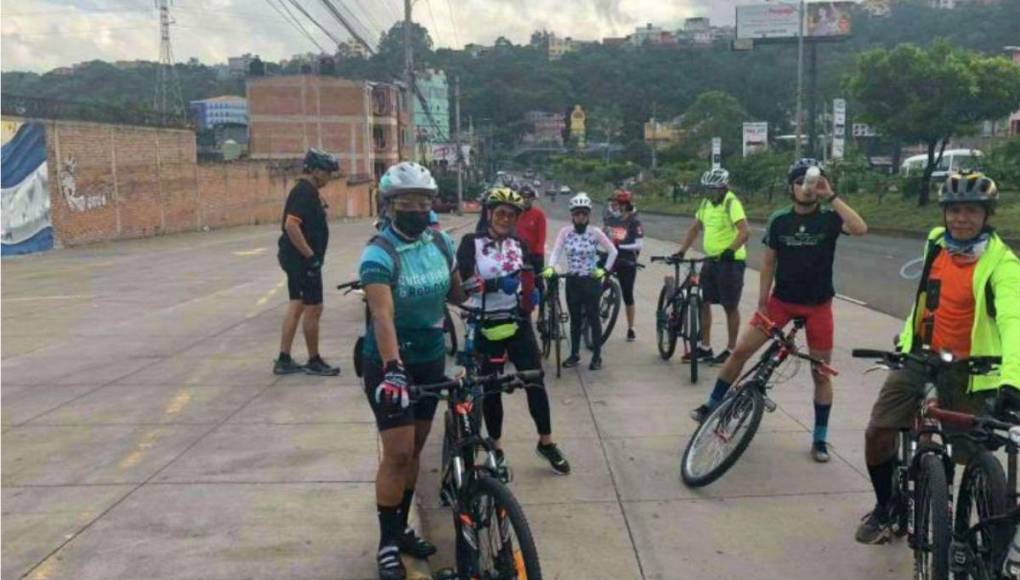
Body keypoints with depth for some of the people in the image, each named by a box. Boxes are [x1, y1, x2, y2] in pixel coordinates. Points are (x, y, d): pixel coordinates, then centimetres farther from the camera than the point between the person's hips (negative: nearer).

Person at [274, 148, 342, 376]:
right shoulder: (304, 192, -17)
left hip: (297, 258, 11)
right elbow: (291, 225, -27)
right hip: (303, 258, -11)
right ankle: (314, 362, 9)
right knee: (313, 308, -2)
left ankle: (284, 360, 18)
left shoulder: (307, 191, 15)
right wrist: (311, 256, -25)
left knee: (297, 306, 13)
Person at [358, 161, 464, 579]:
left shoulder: (441, 243, -2)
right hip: (389, 363, -6)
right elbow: (382, 316, -34)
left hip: (431, 359, 6)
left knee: (414, 450, 14)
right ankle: (387, 543, 9)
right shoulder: (379, 253, -21)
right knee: (397, 453, -6)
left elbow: (456, 294, 14)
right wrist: (393, 369, -45)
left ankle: (402, 528, 30)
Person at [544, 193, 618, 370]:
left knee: (593, 318, 3)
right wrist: (550, 267, -28)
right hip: (572, 281, 2)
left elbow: (613, 251, 0)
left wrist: (604, 270, -6)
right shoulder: (565, 232, -3)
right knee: (575, 319, 11)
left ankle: (597, 356, 12)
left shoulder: (595, 232, -6)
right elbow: (556, 252, -11)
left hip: (592, 280, -2)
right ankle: (574, 355, 22)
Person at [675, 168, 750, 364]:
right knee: (704, 302, 8)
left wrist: (730, 250, -38)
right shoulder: (706, 204, 9)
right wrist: (681, 251, 7)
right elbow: (695, 229, 16)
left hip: (730, 261, -8)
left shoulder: (732, 203, -15)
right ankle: (705, 347, 19)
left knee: (731, 307, 2)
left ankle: (731, 350, 13)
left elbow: (745, 231, -25)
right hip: (711, 260, 8)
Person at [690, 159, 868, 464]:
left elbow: (860, 228, -29)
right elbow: (769, 261, 4)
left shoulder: (829, 218, -8)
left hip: (818, 305, -1)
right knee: (741, 350, -3)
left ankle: (820, 438, 20)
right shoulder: (780, 220, -2)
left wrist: (831, 196, -29)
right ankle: (712, 405, 15)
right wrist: (762, 302, 1)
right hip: (782, 300, 2)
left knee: (821, 373, 5)